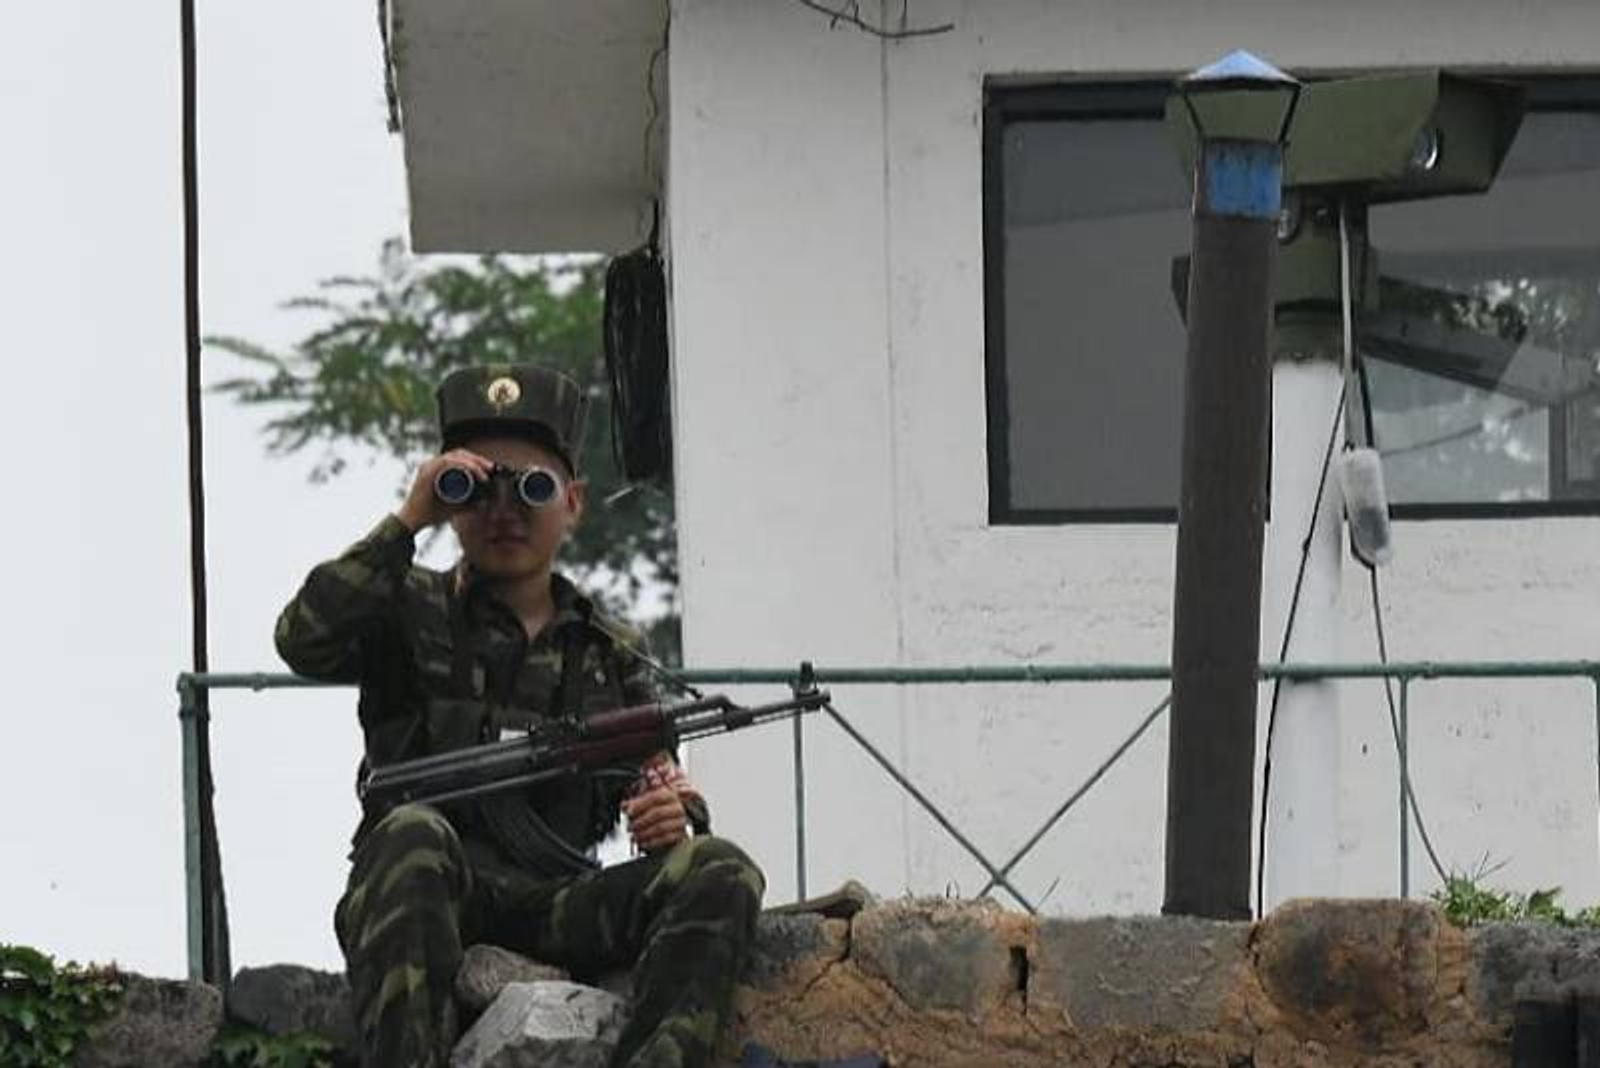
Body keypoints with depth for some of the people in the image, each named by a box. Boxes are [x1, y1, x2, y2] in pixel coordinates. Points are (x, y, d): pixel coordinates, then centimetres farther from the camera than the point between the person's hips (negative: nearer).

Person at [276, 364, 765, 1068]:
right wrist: (408, 520, -8)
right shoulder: (411, 611, 14)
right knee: (412, 832, -37)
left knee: (719, 873, -23)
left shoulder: (612, 655, 22)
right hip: (424, 899, -3)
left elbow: (658, 786, 19)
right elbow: (304, 641, -7)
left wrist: (675, 819, -7)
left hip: (558, 906, 3)